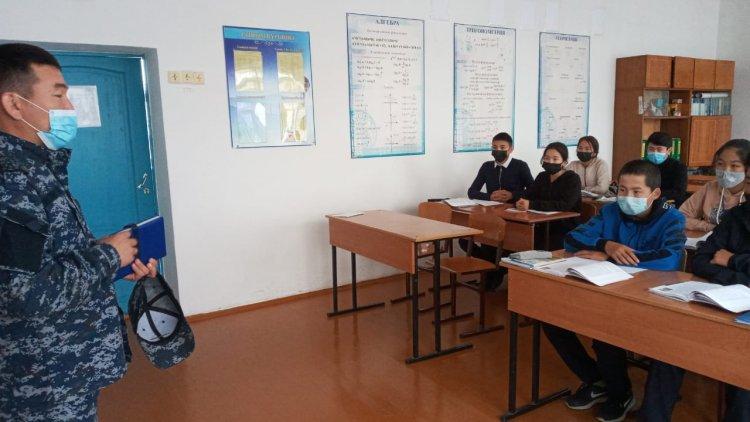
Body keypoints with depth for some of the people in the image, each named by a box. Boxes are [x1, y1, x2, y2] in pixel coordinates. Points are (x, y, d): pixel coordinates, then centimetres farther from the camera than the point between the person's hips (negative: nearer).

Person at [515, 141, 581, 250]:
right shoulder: (542, 177, 14)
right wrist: (520, 203, -23)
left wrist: (531, 205, -29)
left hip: (566, 231, -5)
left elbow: (564, 205, -20)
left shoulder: (572, 179, -5)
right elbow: (526, 196, 3)